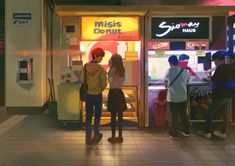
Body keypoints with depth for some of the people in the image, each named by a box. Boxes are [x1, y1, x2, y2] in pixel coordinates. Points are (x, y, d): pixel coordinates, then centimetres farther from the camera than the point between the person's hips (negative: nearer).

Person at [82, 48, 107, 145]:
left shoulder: (86, 66, -4)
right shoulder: (100, 69, -15)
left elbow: (82, 80, 0)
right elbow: (104, 83, -13)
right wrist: (100, 89, 7)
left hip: (88, 94, 3)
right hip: (97, 95, -3)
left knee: (88, 116, 10)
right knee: (97, 116, 12)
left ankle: (88, 139, 12)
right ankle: (96, 136, 19)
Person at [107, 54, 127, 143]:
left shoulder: (113, 69, -11)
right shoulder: (122, 70, 9)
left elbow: (110, 81, -11)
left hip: (113, 92, -6)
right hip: (120, 92, 6)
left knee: (113, 115, -1)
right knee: (120, 115, 9)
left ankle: (113, 137, 5)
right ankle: (120, 136, 16)